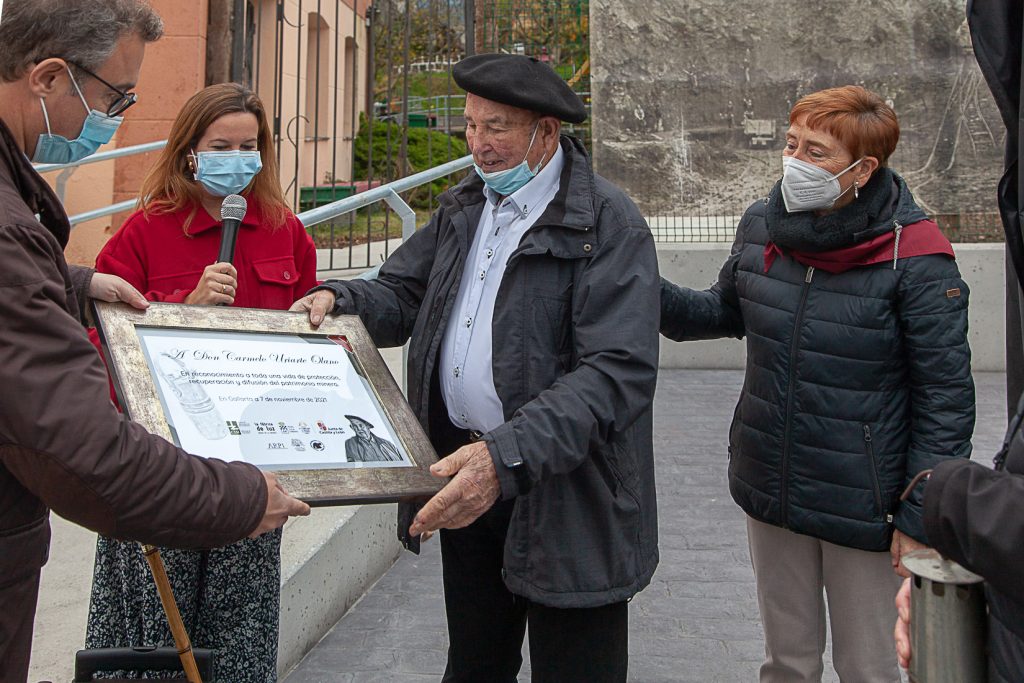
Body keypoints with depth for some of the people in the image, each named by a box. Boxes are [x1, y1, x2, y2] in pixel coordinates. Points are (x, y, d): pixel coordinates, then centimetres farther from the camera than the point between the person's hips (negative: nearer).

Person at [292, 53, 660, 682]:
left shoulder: (610, 224, -14)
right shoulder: (463, 209, 11)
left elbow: (618, 372, -24)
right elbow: (402, 294, 16)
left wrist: (507, 455, -35)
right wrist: (338, 299, -8)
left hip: (567, 498, -6)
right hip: (464, 474, 6)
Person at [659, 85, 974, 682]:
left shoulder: (915, 258, -18)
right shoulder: (762, 226, -2)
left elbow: (945, 397, -14)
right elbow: (727, 312, 14)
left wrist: (921, 520, -13)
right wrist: (651, 295, -4)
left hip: (863, 508, -4)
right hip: (772, 495, 5)